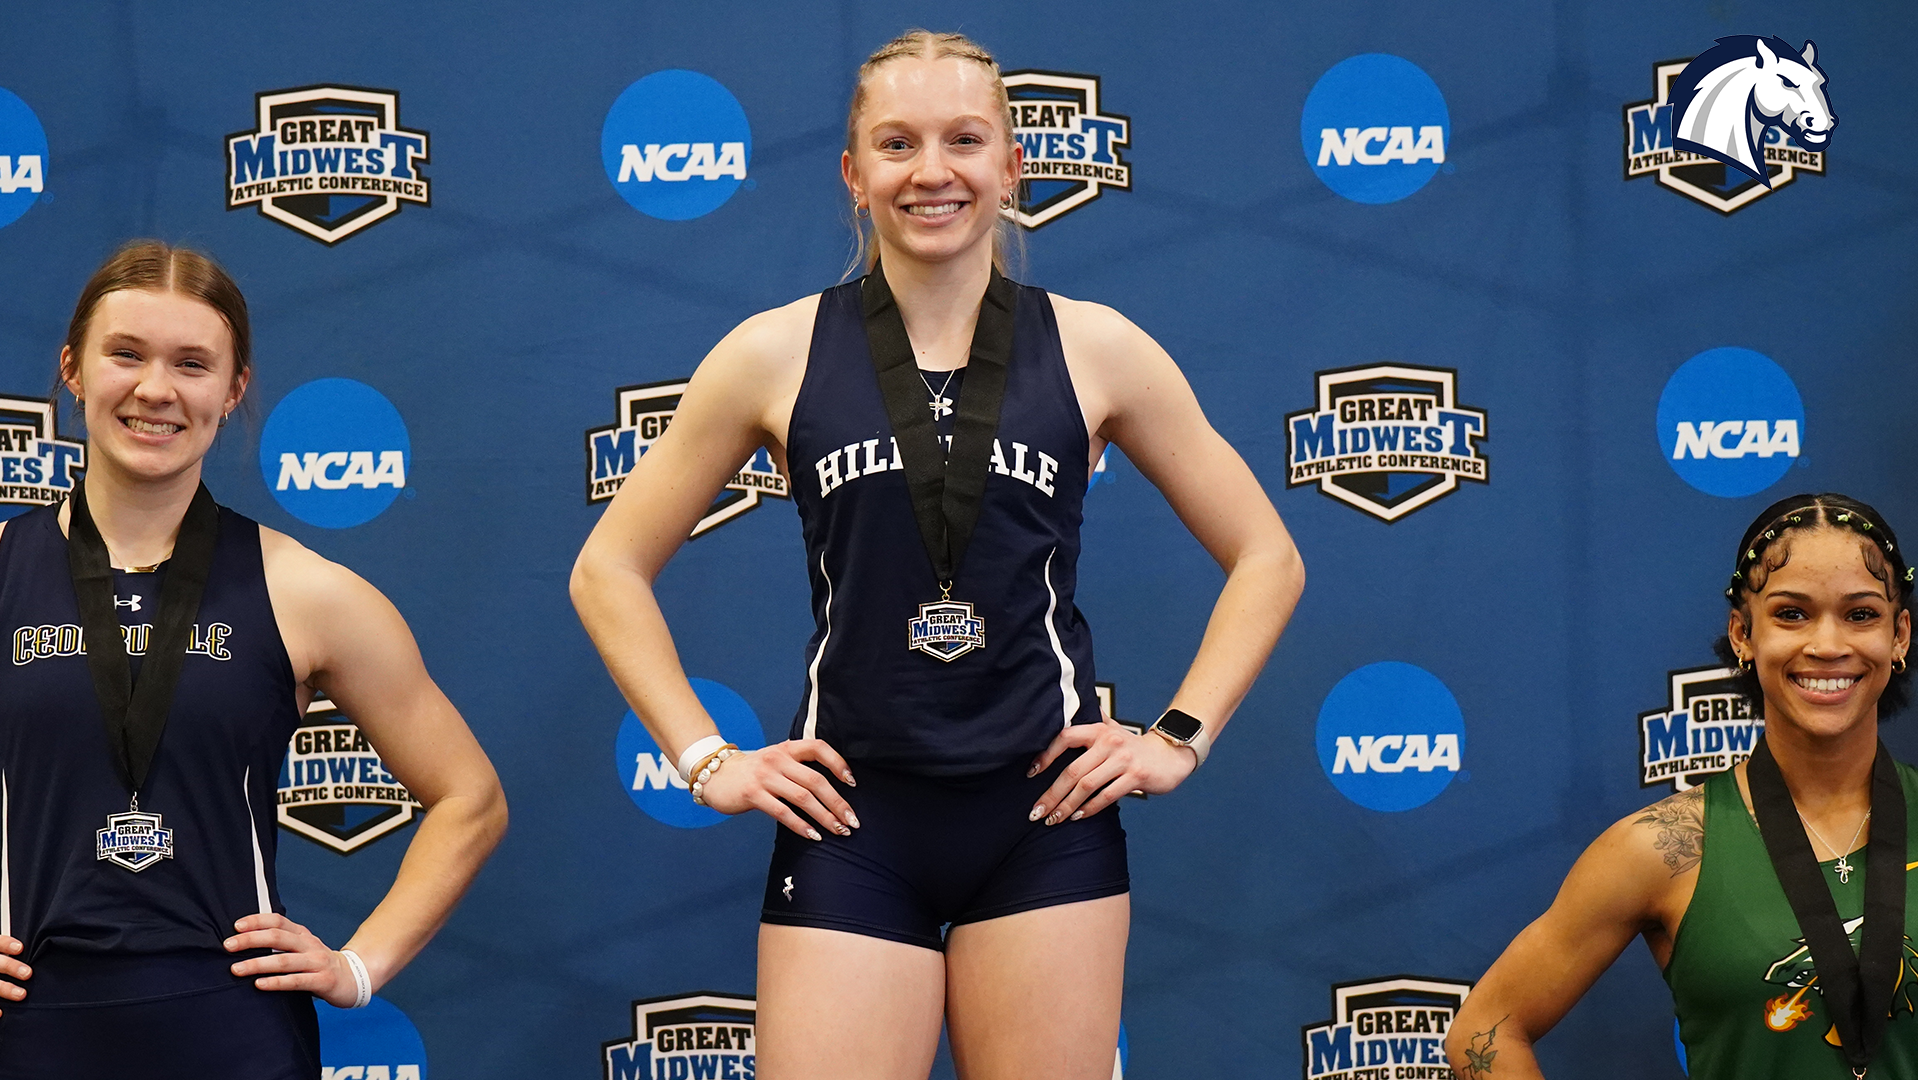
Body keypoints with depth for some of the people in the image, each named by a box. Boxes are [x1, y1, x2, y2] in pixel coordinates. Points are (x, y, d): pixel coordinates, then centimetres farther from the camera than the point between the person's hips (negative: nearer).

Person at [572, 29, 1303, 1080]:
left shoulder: (1094, 349, 4)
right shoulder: (777, 354, 2)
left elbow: (1266, 558, 13)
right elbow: (610, 569, 9)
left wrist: (1180, 737, 4)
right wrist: (705, 759, 2)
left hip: (1045, 819, 1)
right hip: (852, 819, -1)